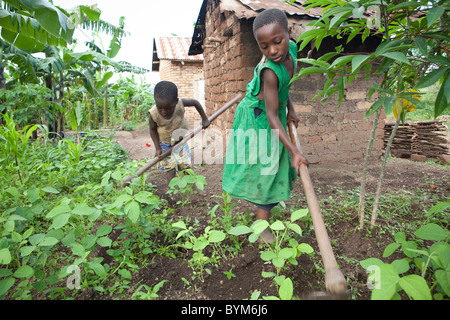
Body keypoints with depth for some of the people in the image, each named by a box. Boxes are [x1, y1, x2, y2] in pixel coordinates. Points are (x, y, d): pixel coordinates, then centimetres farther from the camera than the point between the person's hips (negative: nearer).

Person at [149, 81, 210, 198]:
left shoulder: (180, 103, -29)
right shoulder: (153, 114, -30)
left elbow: (195, 102, -10)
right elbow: (153, 130, -12)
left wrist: (204, 119, -5)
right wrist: (157, 148, -16)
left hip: (180, 141, 2)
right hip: (165, 144, -2)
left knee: (188, 165, 8)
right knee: (169, 169, -5)